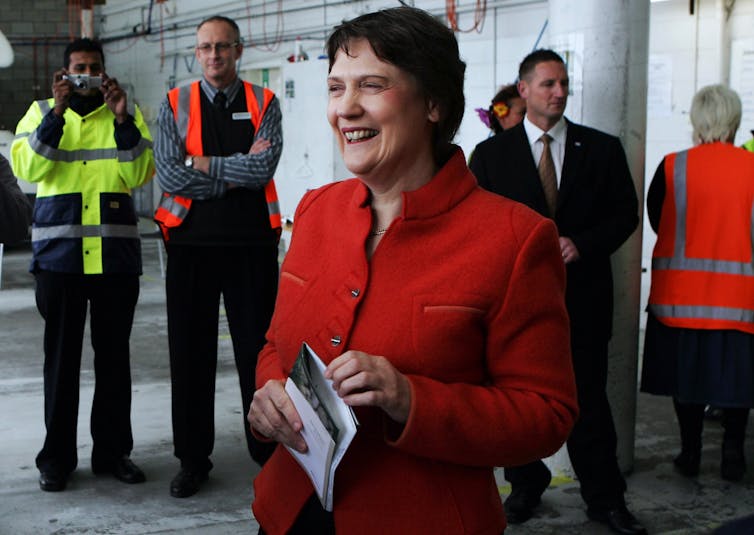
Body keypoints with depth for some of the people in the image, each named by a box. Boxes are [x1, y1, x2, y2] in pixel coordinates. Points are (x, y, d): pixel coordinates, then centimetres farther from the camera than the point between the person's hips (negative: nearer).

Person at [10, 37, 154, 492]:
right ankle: (57, 457, 13)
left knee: (114, 355, 7)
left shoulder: (128, 114, 10)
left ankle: (114, 451, 18)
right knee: (61, 355, 4)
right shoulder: (42, 113, 9)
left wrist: (122, 119, -15)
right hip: (59, 254, -1)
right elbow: (26, 168, -8)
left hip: (116, 255, 1)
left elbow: (140, 174, -5)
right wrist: (57, 113, -16)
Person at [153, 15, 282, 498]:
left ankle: (269, 452, 17)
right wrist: (239, 174, -9)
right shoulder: (175, 105, 6)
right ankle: (193, 459, 19)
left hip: (252, 242, -1)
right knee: (191, 353, 7)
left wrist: (205, 164, -8)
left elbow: (265, 167, -11)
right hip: (191, 241, 1)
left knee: (258, 349, 5)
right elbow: (169, 175, -7)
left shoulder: (263, 103, 5)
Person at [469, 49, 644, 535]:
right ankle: (526, 485, 27)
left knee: (589, 399, 5)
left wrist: (581, 245, -12)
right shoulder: (492, 153, 3)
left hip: (582, 296, 0)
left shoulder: (603, 148, 5)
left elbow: (625, 213, 4)